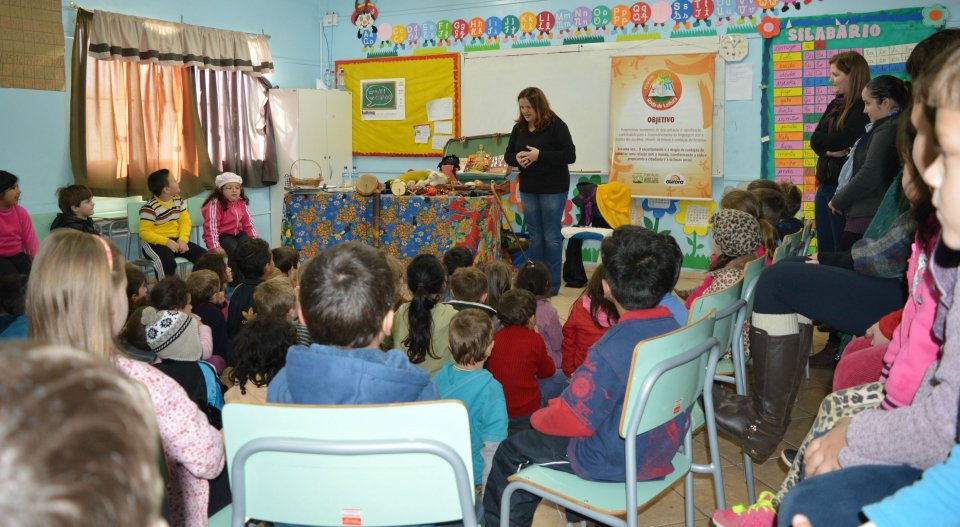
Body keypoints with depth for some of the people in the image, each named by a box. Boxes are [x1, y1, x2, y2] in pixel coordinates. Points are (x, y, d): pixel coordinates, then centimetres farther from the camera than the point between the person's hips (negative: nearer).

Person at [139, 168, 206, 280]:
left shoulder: (178, 200, 5)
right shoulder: (150, 208, -15)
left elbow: (185, 221, 3)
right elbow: (144, 232, -18)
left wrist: (183, 240, -15)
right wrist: (167, 241, -28)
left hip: (176, 239, 6)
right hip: (155, 242, -6)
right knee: (167, 261, -38)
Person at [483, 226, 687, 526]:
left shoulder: (611, 350, -33)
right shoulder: (676, 328, -8)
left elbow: (573, 418, -24)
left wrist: (540, 418, -2)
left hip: (614, 464, -8)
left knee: (510, 453, 11)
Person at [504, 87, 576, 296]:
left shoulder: (556, 125, -10)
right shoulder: (519, 128, 6)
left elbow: (570, 155, -16)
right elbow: (508, 155, 12)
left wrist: (540, 155, -25)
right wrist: (517, 159, -12)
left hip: (553, 189, -5)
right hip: (528, 189, 5)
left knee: (552, 237, 0)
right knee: (534, 236, 10)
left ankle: (552, 284, 10)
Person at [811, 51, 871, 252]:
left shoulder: (864, 108, -11)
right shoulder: (835, 104, 14)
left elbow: (840, 141, -19)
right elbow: (815, 141, 4)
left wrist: (826, 144, 0)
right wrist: (831, 150, -13)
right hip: (826, 183, 8)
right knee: (824, 251, 14)